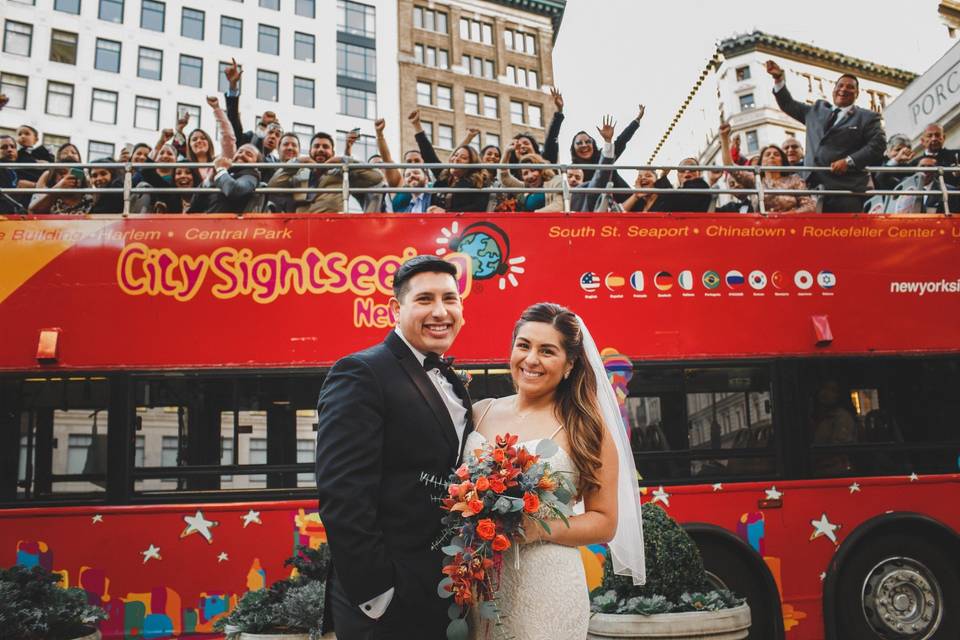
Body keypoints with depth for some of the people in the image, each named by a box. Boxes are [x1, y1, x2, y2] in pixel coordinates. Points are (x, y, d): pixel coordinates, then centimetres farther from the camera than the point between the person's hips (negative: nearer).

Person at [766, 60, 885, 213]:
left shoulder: (867, 117, 10)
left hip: (846, 188, -4)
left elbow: (877, 144, -1)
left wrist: (849, 161, -14)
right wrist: (778, 79, 16)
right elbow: (789, 105, 29)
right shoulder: (817, 109, 23)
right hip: (813, 185, 4)